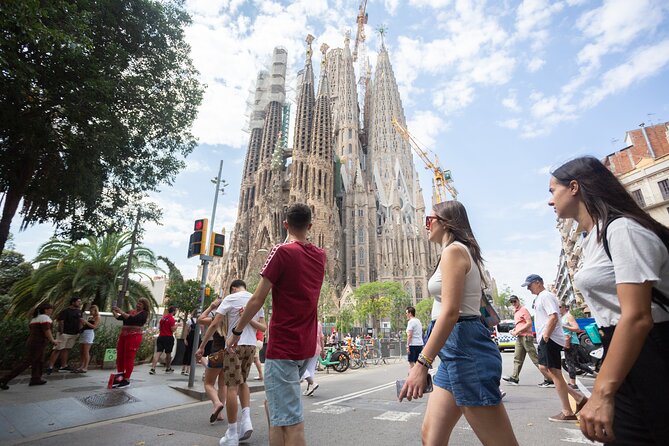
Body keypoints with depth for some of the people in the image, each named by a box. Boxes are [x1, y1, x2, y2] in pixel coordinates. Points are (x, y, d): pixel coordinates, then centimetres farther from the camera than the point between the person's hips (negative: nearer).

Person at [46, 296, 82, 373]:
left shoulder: (79, 311, 9)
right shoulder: (65, 311, -12)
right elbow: (61, 322, -15)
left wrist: (79, 330, 10)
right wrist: (61, 332, -17)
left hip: (74, 334, 6)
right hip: (64, 333, -6)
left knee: (66, 349, 12)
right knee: (58, 349, -5)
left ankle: (63, 366, 16)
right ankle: (50, 366, 1)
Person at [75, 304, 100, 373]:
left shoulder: (97, 317, 3)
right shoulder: (89, 317, 25)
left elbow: (94, 326, -8)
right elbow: (85, 325, 20)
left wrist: (86, 322, -10)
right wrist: (83, 322, 5)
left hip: (89, 333, -8)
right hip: (83, 333, 8)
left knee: (86, 352, -9)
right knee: (82, 352, 5)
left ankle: (85, 368, -9)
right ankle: (81, 367, 9)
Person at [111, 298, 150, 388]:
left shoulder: (144, 313, -2)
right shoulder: (131, 311, 18)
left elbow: (133, 319, -17)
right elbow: (119, 318, 12)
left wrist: (121, 311, -17)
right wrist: (114, 312, -4)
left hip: (134, 336, -6)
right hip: (123, 335, 6)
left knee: (129, 358, -3)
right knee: (120, 357, 6)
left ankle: (126, 380, 4)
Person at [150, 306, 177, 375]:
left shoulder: (163, 318, 11)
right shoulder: (171, 319, -13)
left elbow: (159, 327, 21)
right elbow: (173, 329, -16)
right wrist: (176, 325, 1)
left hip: (161, 337, 6)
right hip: (168, 337, -6)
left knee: (158, 352, 0)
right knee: (168, 353, 10)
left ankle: (153, 368, -13)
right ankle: (168, 368, 25)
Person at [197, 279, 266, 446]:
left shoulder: (230, 298, -2)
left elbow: (214, 324, -6)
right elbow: (263, 328, 9)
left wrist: (202, 346, 1)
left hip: (234, 345, -5)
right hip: (251, 346, 5)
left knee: (232, 386, 1)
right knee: (242, 382, 21)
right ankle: (246, 420, 10)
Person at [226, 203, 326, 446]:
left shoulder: (282, 251, -13)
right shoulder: (320, 255, 5)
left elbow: (257, 300, -12)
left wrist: (236, 331, 0)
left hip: (283, 346, -7)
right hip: (307, 346, 7)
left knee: (291, 421, -2)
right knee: (276, 404, 25)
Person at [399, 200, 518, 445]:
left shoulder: (453, 250, -11)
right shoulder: (463, 252, 19)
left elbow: (450, 312, -21)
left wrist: (422, 363, -22)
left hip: (464, 346, -10)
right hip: (457, 347, 10)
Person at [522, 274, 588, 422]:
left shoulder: (546, 296, -11)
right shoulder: (540, 297, 20)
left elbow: (553, 317, -21)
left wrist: (546, 336, -21)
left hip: (550, 339, -11)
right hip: (545, 340, 11)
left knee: (555, 373, -5)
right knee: (543, 368, 13)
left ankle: (567, 413, 4)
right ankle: (578, 396, 17)